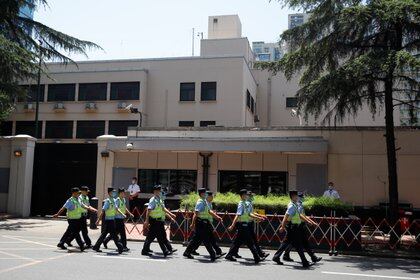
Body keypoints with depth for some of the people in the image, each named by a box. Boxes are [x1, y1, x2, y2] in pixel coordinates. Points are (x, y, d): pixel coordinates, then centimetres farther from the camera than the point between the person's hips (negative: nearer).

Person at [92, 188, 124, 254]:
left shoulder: (113, 200, 10)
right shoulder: (107, 201, -16)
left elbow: (116, 208, 24)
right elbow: (103, 211, -18)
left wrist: (122, 214, 20)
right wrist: (98, 220, -19)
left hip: (112, 219, 9)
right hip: (108, 220, -9)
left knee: (104, 234, 15)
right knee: (114, 234, -4)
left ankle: (96, 247, 24)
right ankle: (120, 248, 0)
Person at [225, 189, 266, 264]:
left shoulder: (245, 204, 13)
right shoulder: (241, 204, -16)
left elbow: (249, 214, 22)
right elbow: (237, 215, -23)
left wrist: (257, 218, 18)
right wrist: (232, 226, -26)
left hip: (244, 225, 10)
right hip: (242, 224, -10)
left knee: (238, 241, 13)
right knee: (250, 242, -3)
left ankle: (229, 255, 17)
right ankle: (257, 258, 4)